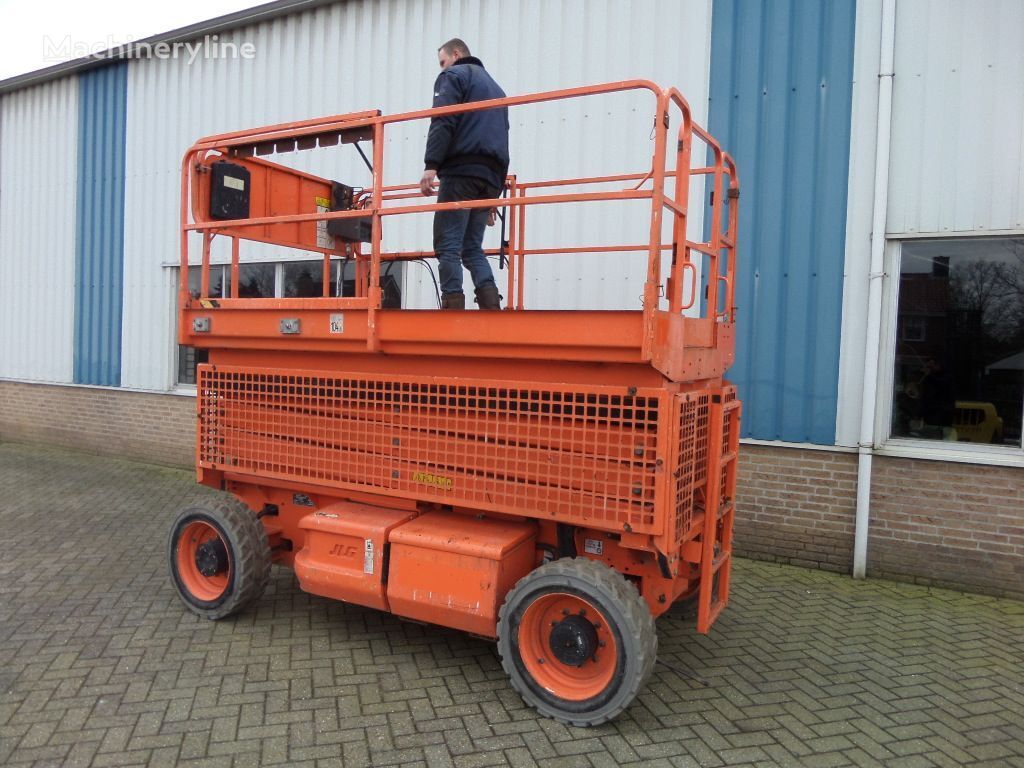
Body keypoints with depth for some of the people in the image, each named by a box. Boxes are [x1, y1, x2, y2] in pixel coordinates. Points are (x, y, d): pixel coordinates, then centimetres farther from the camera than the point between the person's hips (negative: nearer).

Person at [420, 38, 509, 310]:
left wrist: (431, 165, -20)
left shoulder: (454, 76, 7)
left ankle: (453, 306, -15)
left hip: (462, 171, -7)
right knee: (472, 248, 8)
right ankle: (492, 308, -5)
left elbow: (443, 123, -11)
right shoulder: (495, 87, 31)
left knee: (448, 246, -8)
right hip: (491, 176, 8)